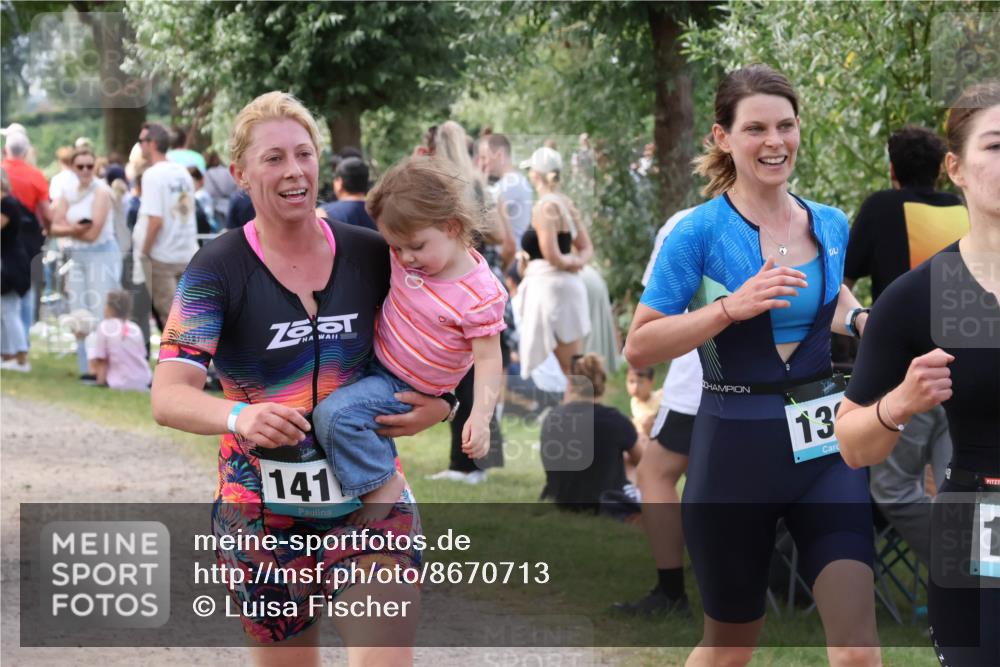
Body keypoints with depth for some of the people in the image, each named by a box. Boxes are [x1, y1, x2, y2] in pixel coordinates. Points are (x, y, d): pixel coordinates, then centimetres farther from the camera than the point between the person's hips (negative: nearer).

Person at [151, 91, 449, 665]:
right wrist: (240, 416, -40)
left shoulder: (372, 255, -1)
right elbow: (168, 397, -19)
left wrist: (440, 405, -8)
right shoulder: (219, 269, -9)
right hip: (263, 513, -1)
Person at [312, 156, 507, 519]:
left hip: (406, 388, -7)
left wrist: (480, 416, -36)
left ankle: (381, 483, -10)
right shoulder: (406, 254, -10)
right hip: (373, 360, 7)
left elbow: (488, 360, -24)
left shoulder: (481, 295, -28)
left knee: (333, 414, -25)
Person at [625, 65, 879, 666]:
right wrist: (732, 306, -23)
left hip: (825, 443, 3)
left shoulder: (831, 226, 6)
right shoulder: (699, 232, -9)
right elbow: (639, 348, -12)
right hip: (737, 448, -3)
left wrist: (862, 319, 5)